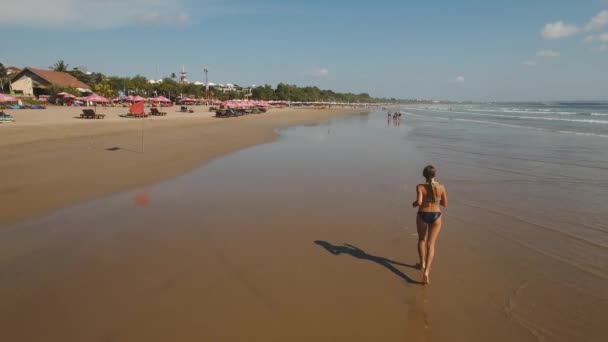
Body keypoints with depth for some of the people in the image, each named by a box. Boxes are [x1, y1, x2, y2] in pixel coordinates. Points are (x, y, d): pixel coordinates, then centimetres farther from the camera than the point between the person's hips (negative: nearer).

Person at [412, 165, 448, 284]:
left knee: (421, 240, 26)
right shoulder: (441, 187, -8)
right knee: (431, 244, 3)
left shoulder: (420, 187, -14)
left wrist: (414, 204, -2)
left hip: (422, 216, 0)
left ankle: (422, 263, 38)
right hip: (435, 217, 0)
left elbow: (419, 202, -25)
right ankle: (426, 271, -11)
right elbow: (445, 204, 0)